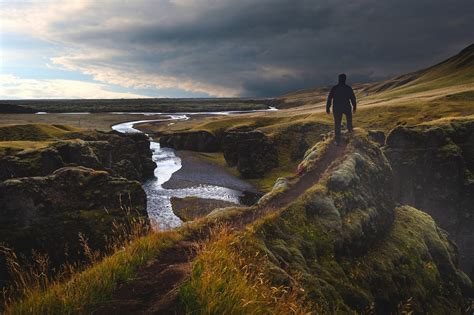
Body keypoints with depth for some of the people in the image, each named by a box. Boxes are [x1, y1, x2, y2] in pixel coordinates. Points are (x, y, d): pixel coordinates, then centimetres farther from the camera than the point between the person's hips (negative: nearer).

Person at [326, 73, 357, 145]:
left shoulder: (334, 88, -10)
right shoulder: (348, 88, -10)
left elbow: (329, 99, -8)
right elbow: (353, 99, -3)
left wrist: (327, 108, 2)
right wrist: (354, 107, 12)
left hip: (337, 109, 0)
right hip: (346, 108, 0)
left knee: (337, 124, 7)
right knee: (349, 116, 34)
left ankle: (338, 141, 8)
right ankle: (349, 129, 54)